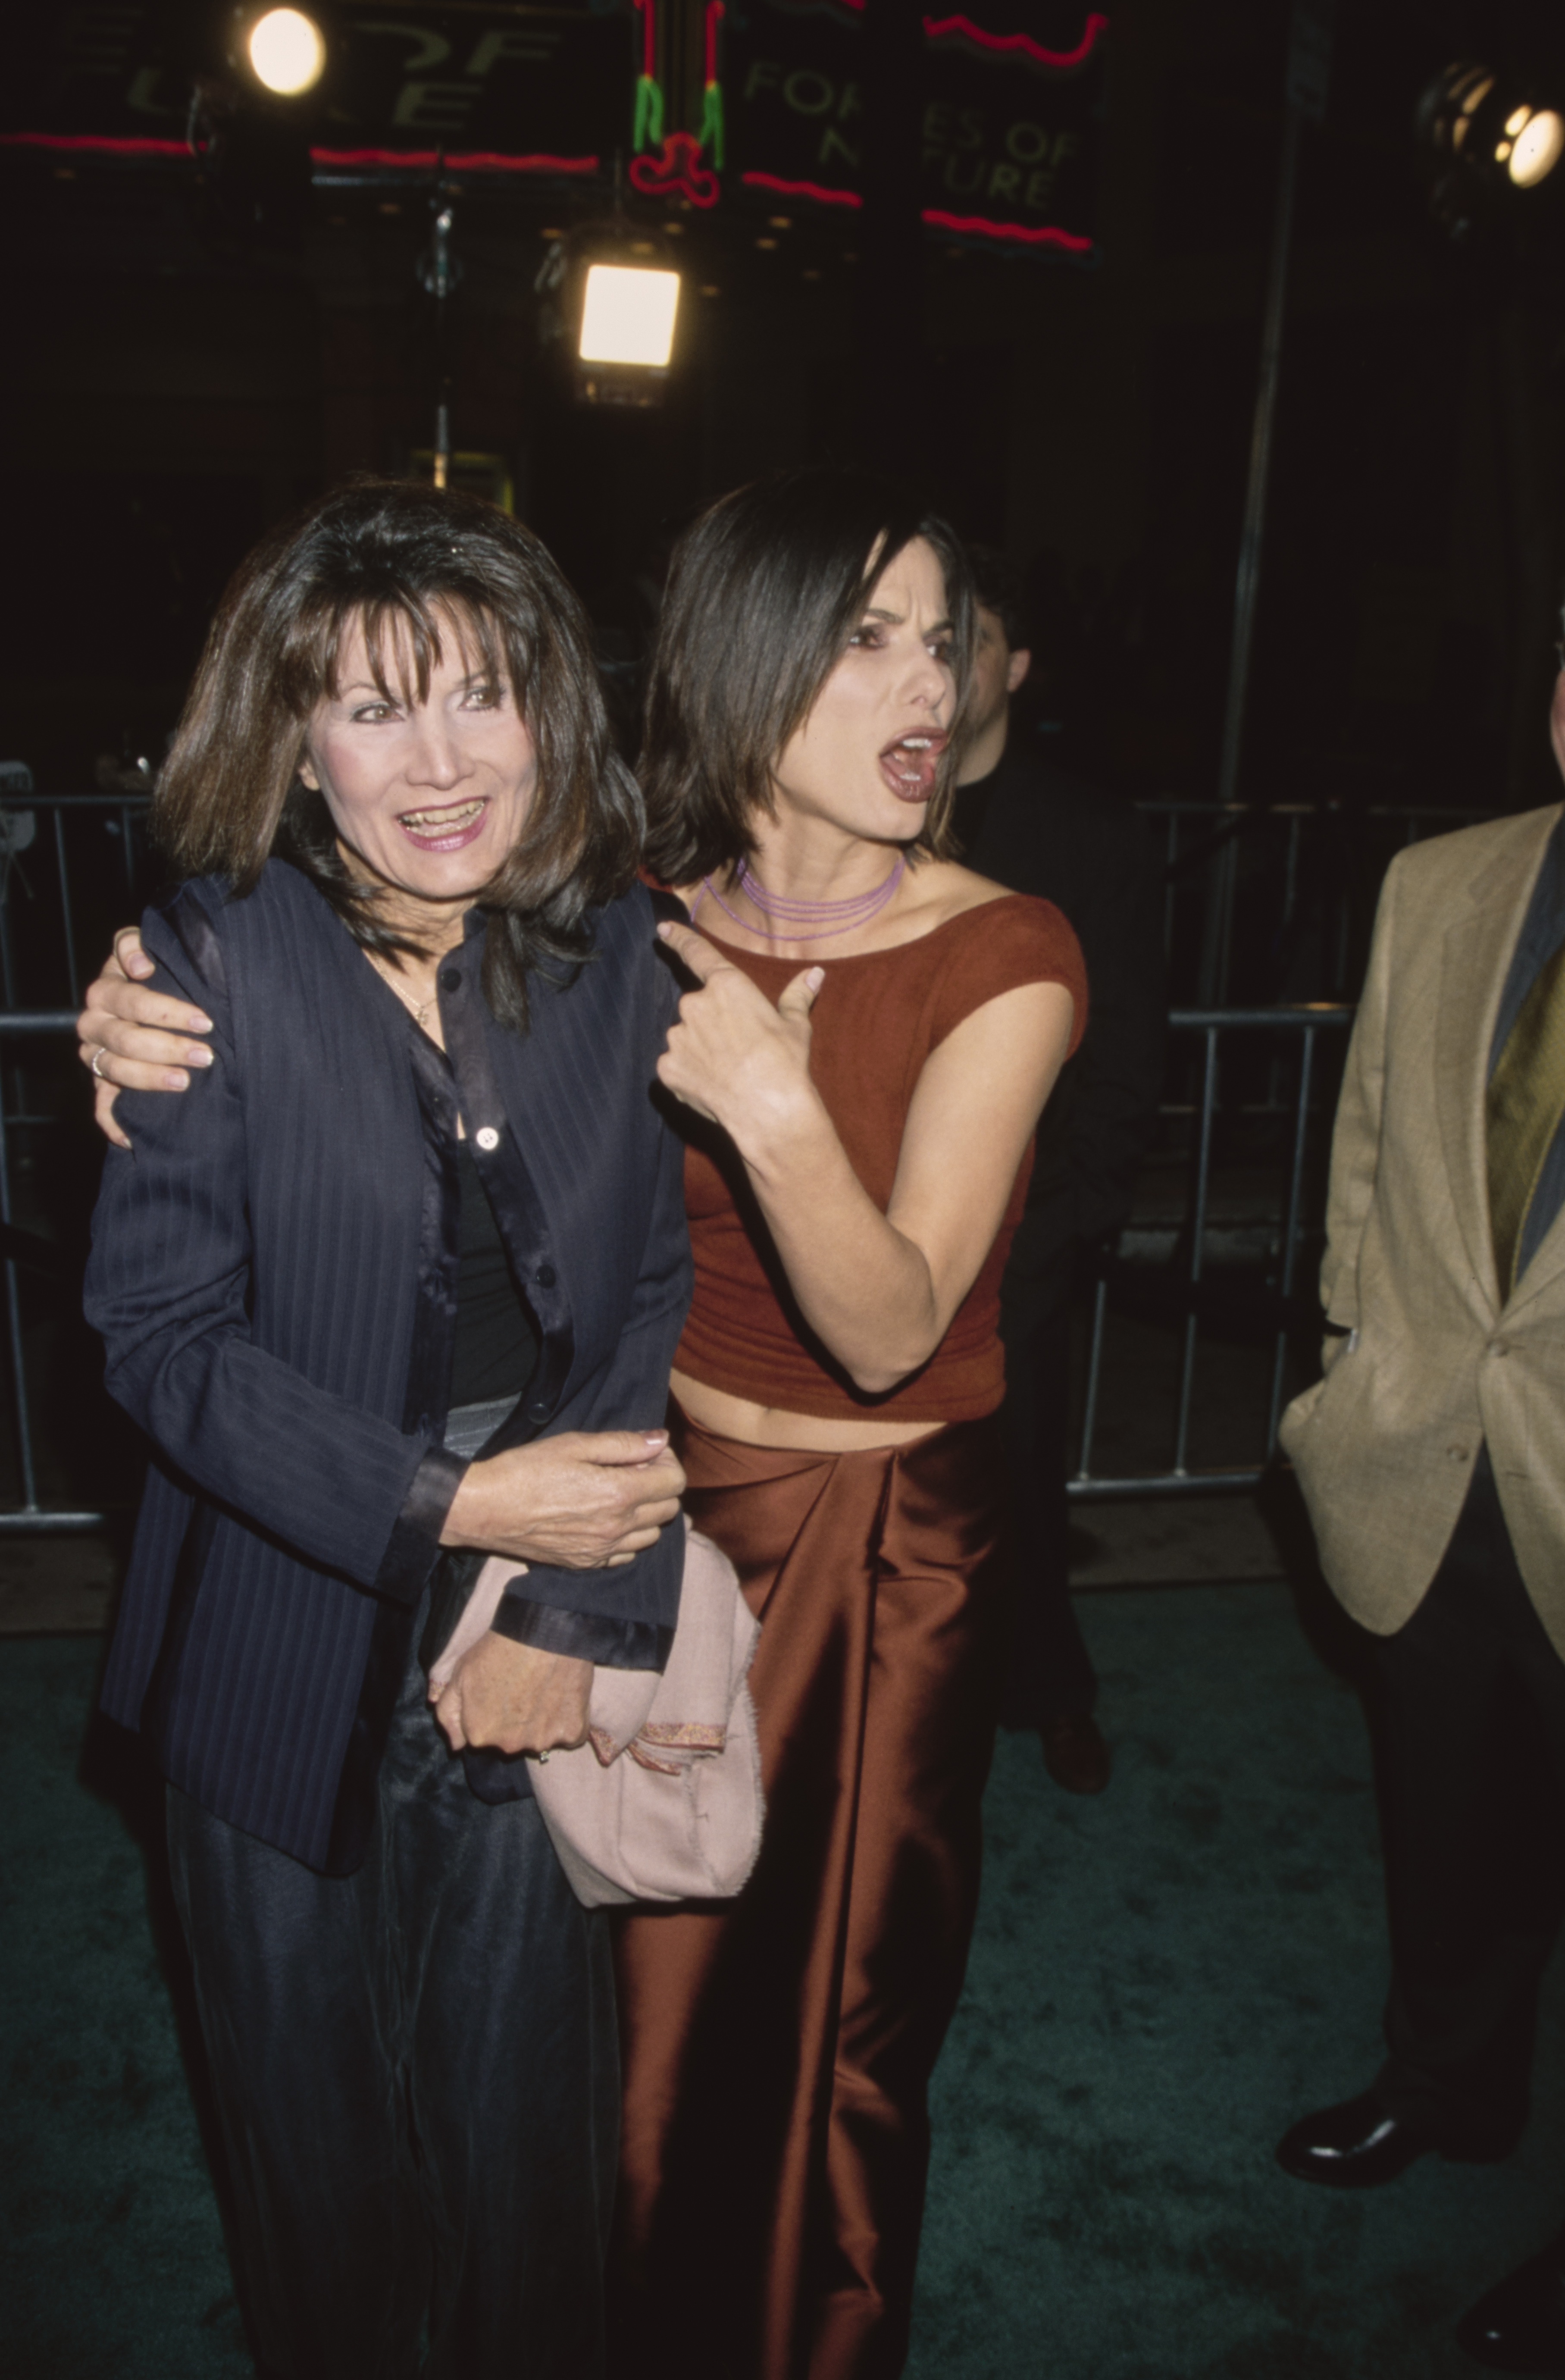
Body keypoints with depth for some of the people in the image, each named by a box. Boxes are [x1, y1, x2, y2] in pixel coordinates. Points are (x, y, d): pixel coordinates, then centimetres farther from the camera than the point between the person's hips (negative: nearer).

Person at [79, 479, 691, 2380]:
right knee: (315, 2148, 20)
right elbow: (164, 1331, -13)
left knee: (527, 2137, 18)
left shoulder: (615, 954, -5)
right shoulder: (218, 962, -12)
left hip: (535, 1668, 2)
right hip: (288, 1670, -1)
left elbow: (660, 1295, -2)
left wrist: (570, 1603, -10)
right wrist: (452, 1508, -21)